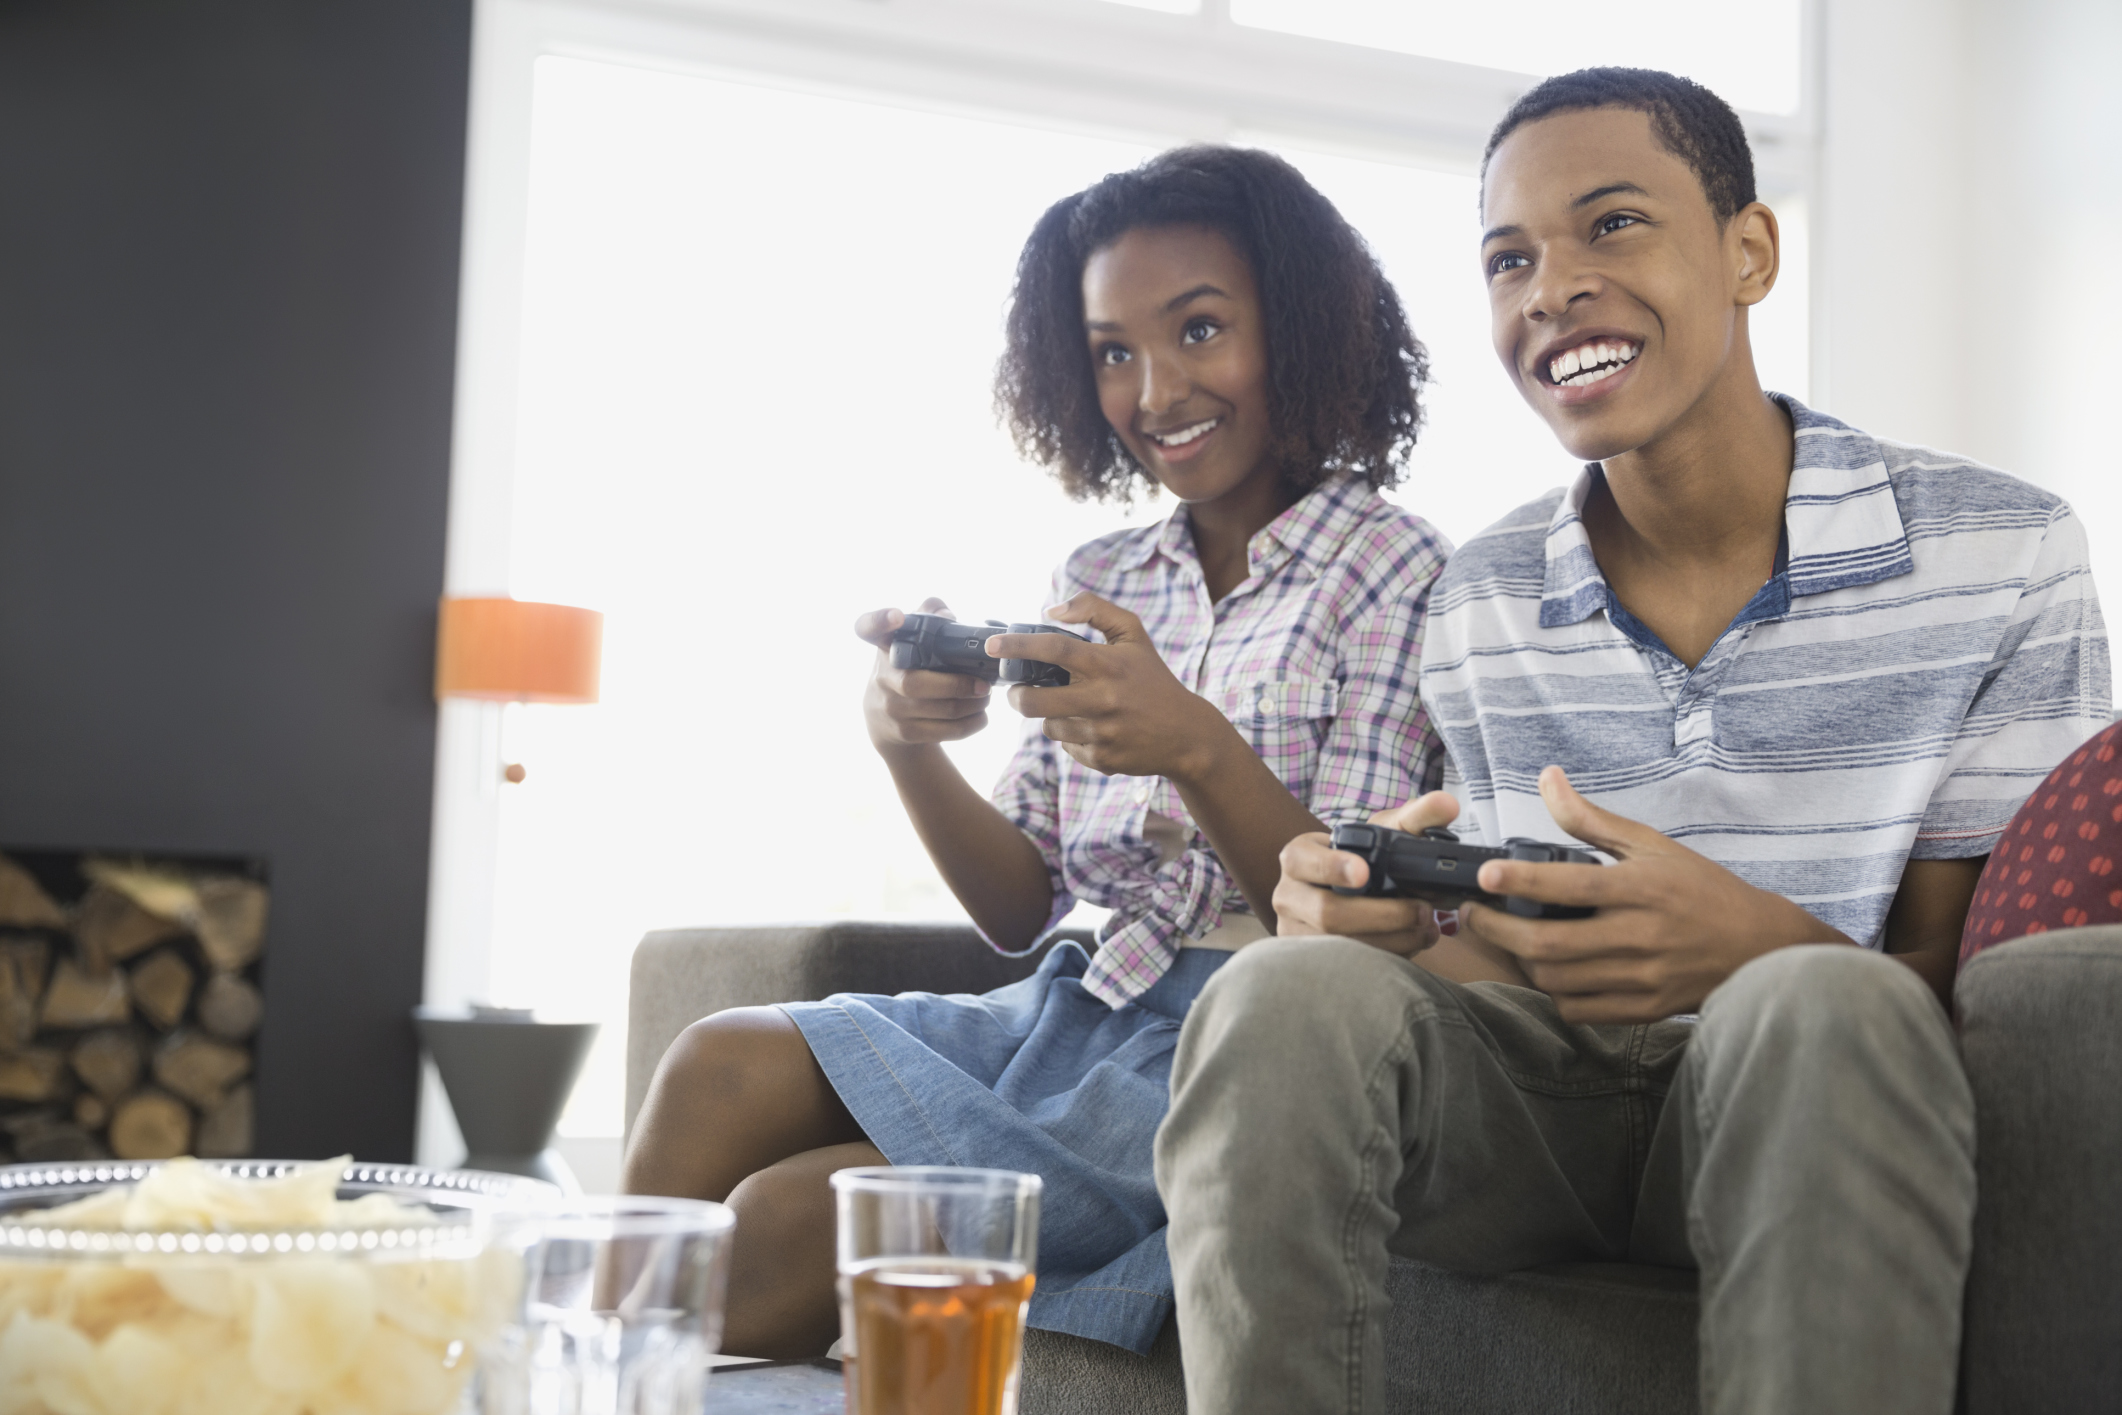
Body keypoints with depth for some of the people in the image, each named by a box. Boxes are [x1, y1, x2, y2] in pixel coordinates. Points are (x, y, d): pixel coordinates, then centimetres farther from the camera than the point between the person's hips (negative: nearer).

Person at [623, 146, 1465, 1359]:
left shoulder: (1395, 572, -5)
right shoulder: (1099, 586, 12)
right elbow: (1021, 912, 11)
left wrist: (1197, 750, -28)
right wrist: (910, 749, -9)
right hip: (1087, 1006, 6)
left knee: (790, 1215, -20)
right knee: (722, 1066, -16)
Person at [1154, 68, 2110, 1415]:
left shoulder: (2004, 559, -4)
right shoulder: (1478, 603, 6)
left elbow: (1968, 982, -4)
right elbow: (1509, 961, 10)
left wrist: (1765, 950, -27)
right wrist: (1391, 926, -15)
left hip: (1812, 1112, -2)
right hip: (1543, 1102, 2)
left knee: (1823, 1009, -37)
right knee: (1289, 994, -29)